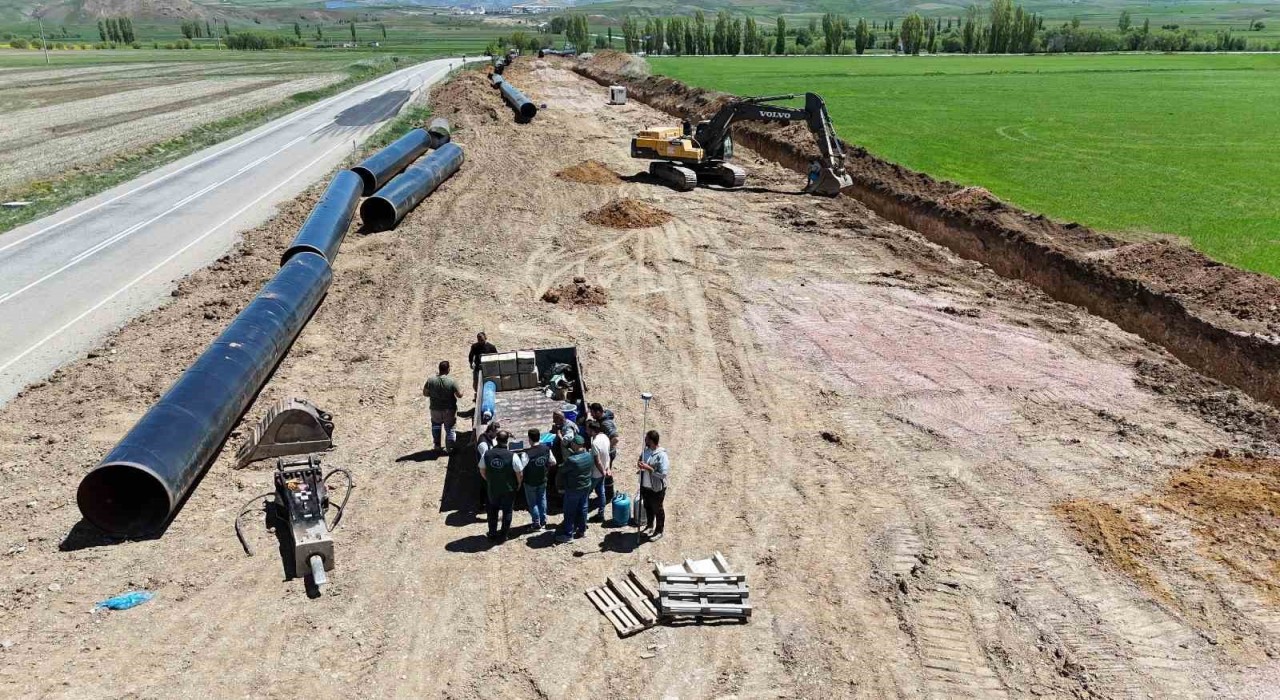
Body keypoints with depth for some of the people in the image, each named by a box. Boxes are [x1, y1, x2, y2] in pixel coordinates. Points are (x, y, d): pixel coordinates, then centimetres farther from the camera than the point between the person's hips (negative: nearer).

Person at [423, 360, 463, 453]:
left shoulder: (431, 380, -13)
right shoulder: (452, 382, -20)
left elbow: (425, 393, -5)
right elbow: (459, 395, -15)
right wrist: (461, 391, 7)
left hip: (435, 409, 2)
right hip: (449, 410, -2)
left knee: (436, 425, 27)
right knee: (449, 428, 15)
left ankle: (437, 445, 29)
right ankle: (449, 448, 21)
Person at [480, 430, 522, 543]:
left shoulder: (487, 454, -14)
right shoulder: (512, 456, -22)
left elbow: (482, 471, -1)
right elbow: (519, 474, -14)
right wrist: (518, 484, 6)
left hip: (492, 488, 2)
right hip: (509, 489, -2)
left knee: (492, 511, 22)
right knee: (507, 511, 17)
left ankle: (492, 534, 34)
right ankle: (503, 536, 26)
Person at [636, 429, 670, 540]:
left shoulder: (662, 455, -27)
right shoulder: (646, 450, -3)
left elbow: (663, 474, -28)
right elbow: (641, 461, 12)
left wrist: (648, 468, -30)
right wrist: (640, 465, -12)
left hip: (657, 488, -7)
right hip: (645, 485, 7)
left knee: (657, 509, 12)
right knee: (647, 507, 25)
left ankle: (659, 531, 30)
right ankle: (650, 525, 47)